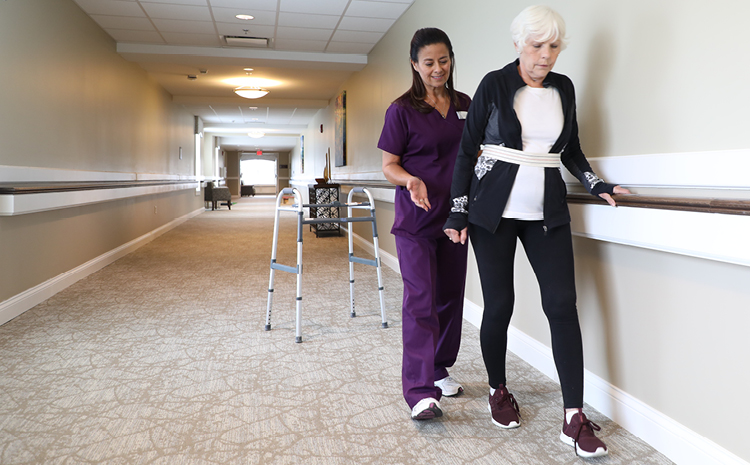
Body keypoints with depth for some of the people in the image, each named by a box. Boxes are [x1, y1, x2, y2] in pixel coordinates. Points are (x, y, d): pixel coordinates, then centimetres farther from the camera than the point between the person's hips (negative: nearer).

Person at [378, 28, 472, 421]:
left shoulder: (465, 105, 10)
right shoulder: (402, 110, -4)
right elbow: (389, 165, -4)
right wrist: (411, 180, -25)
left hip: (454, 216, 5)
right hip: (415, 220, -5)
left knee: (450, 296, 11)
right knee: (421, 300, -11)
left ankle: (440, 370, 28)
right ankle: (420, 390, -8)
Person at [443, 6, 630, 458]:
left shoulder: (563, 88, 10)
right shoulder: (495, 84, -1)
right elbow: (468, 149, -1)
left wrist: (598, 184, 4)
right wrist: (458, 212, -6)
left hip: (547, 212, 3)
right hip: (493, 211, -3)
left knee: (562, 304, -5)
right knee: (499, 305, 1)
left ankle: (575, 417, 1)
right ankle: (499, 391, 25)